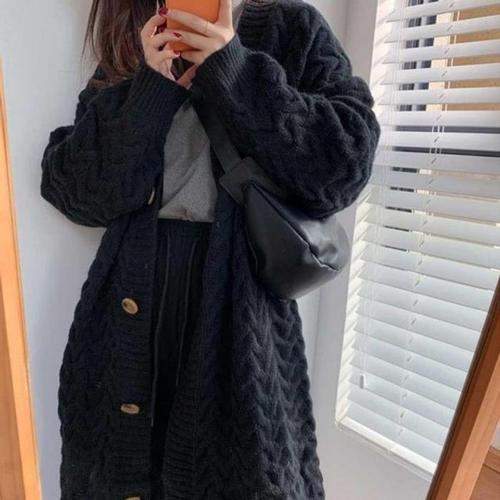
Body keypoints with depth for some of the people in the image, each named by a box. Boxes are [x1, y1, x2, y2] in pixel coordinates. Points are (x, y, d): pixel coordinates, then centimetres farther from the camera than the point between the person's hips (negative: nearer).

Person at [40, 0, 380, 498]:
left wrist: (236, 74, -15)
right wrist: (151, 89, -12)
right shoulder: (127, 52, 11)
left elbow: (344, 165, -9)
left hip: (241, 310, -2)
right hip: (130, 320, 3)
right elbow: (70, 190, -1)